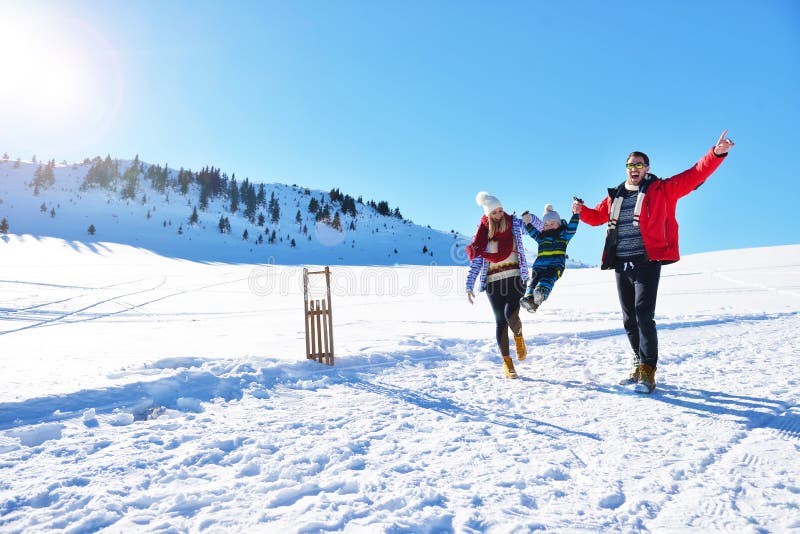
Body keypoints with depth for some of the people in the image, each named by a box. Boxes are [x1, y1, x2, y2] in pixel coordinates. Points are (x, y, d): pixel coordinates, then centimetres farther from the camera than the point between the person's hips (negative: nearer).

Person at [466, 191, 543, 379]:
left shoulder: (514, 224, 6)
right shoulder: (483, 234, 5)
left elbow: (538, 226, 9)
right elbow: (476, 261, 5)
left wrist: (529, 217, -13)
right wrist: (469, 286, 0)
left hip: (514, 277, -1)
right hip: (493, 281, 1)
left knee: (511, 315, -19)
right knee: (500, 321, 1)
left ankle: (518, 336, 16)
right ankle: (506, 361, 12)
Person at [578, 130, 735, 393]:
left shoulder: (661, 189, 3)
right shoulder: (615, 196, 15)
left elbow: (693, 176, -6)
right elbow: (597, 216, 27)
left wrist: (716, 153, -19)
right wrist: (582, 211, 7)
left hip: (647, 262, -5)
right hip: (621, 264, 5)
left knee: (643, 315, -16)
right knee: (629, 319, 11)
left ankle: (647, 372, -10)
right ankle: (639, 365, 26)